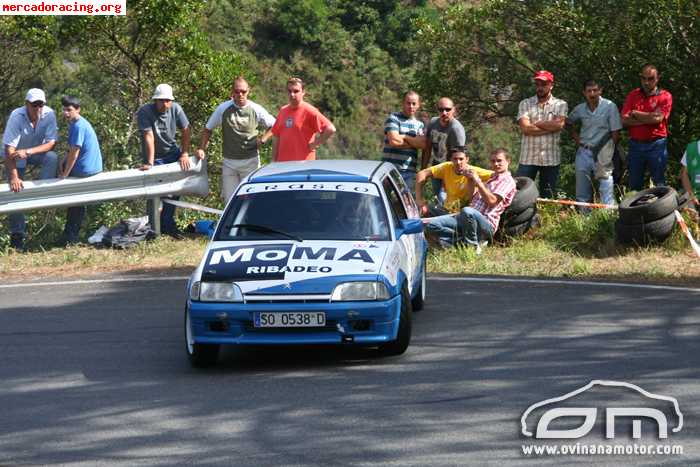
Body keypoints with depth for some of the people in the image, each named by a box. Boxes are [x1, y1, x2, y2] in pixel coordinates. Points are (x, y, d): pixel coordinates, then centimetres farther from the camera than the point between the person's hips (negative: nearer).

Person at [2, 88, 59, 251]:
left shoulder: (49, 114, -24)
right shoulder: (17, 117, -31)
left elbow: (51, 143, -22)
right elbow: (10, 149, -31)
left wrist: (28, 151, -37)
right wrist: (14, 177, -36)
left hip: (36, 151, 2)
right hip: (16, 155, -2)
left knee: (52, 158, -29)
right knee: (16, 190, -6)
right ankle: (17, 234, 6)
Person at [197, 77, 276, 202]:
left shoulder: (256, 110, -2)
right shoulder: (223, 109, 0)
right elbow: (208, 129, 9)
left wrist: (262, 139, -4)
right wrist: (201, 148, -2)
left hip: (250, 161, -1)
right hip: (229, 162, 1)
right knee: (229, 199, 3)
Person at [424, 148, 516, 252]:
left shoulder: (508, 181, 2)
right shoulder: (491, 178, 28)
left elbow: (492, 201, -13)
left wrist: (478, 181, -8)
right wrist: (471, 180, 16)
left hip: (487, 223, -8)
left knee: (467, 211, -44)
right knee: (431, 224, -9)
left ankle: (472, 245, -22)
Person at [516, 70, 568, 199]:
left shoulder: (560, 105, 6)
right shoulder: (525, 104, 6)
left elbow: (559, 124, -12)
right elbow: (525, 128, -9)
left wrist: (536, 123, -6)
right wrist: (550, 127, -10)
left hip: (551, 158, 0)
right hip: (528, 158, 0)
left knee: (548, 197, 6)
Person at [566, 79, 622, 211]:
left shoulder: (609, 107, -8)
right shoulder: (580, 109, 6)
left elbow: (615, 133, -8)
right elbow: (568, 122, 26)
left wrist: (611, 153, -12)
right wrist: (575, 137, 11)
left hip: (602, 152, -5)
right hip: (584, 152, 5)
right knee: (582, 192, 9)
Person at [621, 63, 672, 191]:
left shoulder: (665, 96, -1)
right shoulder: (633, 96, 8)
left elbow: (658, 118, -15)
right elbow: (624, 121, -4)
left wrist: (635, 114, -3)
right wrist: (649, 118, -12)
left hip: (656, 145, -3)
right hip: (635, 145, 3)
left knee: (659, 184, 0)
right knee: (634, 186, 10)